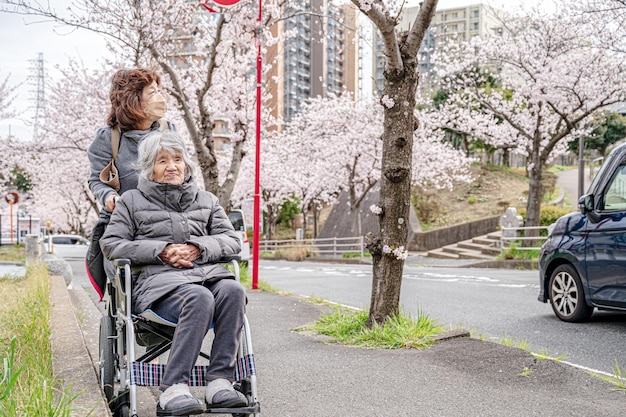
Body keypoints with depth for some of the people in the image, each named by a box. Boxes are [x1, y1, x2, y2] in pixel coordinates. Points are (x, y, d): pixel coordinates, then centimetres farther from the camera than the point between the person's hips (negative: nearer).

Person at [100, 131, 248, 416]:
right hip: (157, 277, -3)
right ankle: (172, 391, -40)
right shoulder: (132, 201, 18)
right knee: (199, 297, -38)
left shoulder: (206, 200, 25)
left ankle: (219, 381, -36)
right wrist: (161, 251, -6)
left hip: (205, 271, 4)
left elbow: (232, 239, 18)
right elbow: (110, 244, 8)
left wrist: (198, 248, -4)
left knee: (232, 290, -34)